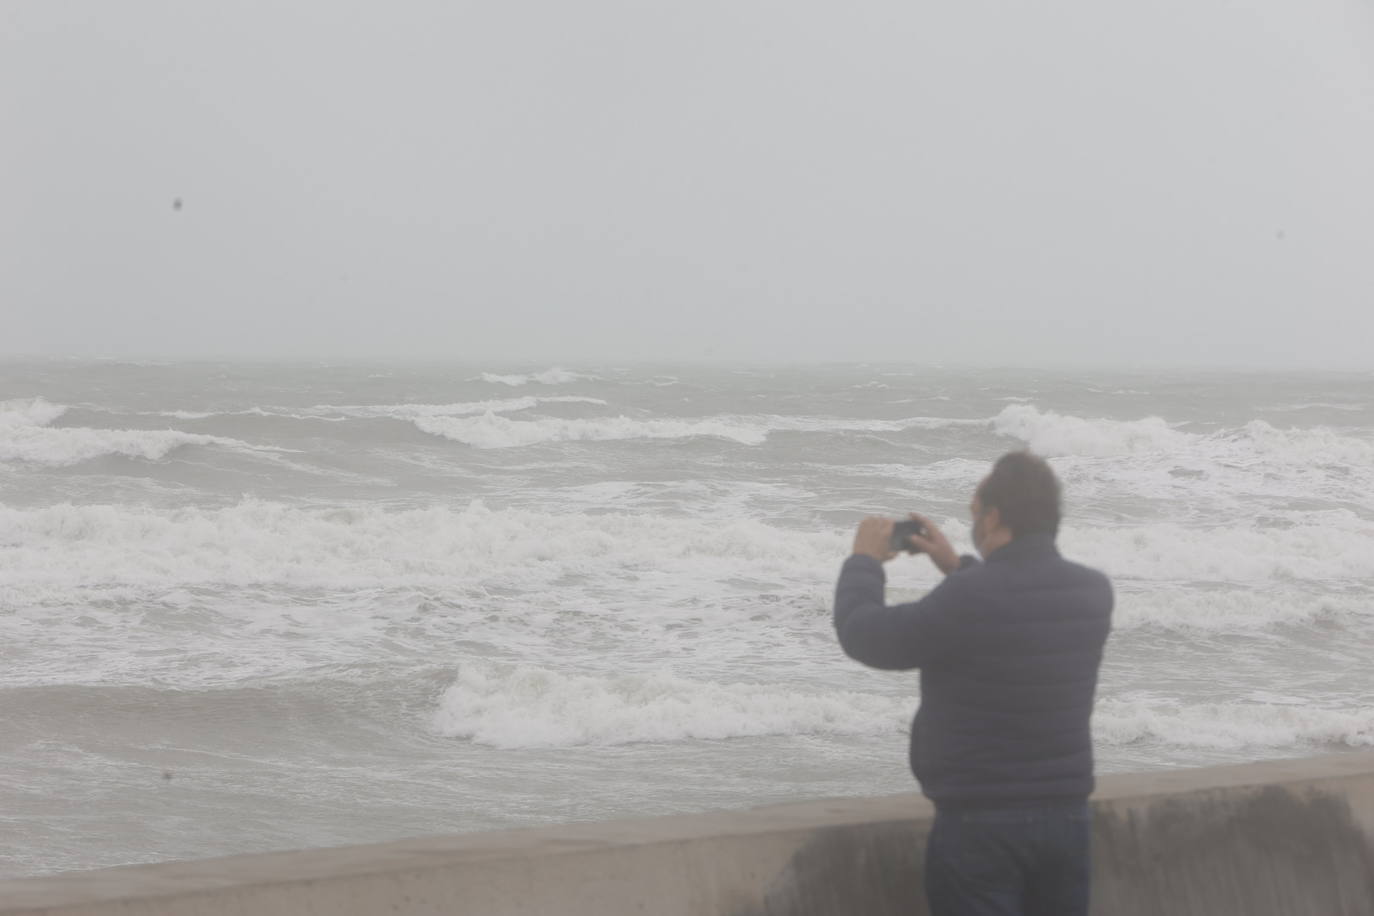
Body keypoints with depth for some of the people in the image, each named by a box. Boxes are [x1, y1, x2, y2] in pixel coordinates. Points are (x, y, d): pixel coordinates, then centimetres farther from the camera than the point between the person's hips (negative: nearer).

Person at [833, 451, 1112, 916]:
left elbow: (862, 634, -10)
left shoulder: (968, 600, -21)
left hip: (980, 825, -6)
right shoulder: (1093, 592, 0)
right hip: (1066, 816, 6)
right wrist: (957, 567, 26)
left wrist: (863, 562, 7)